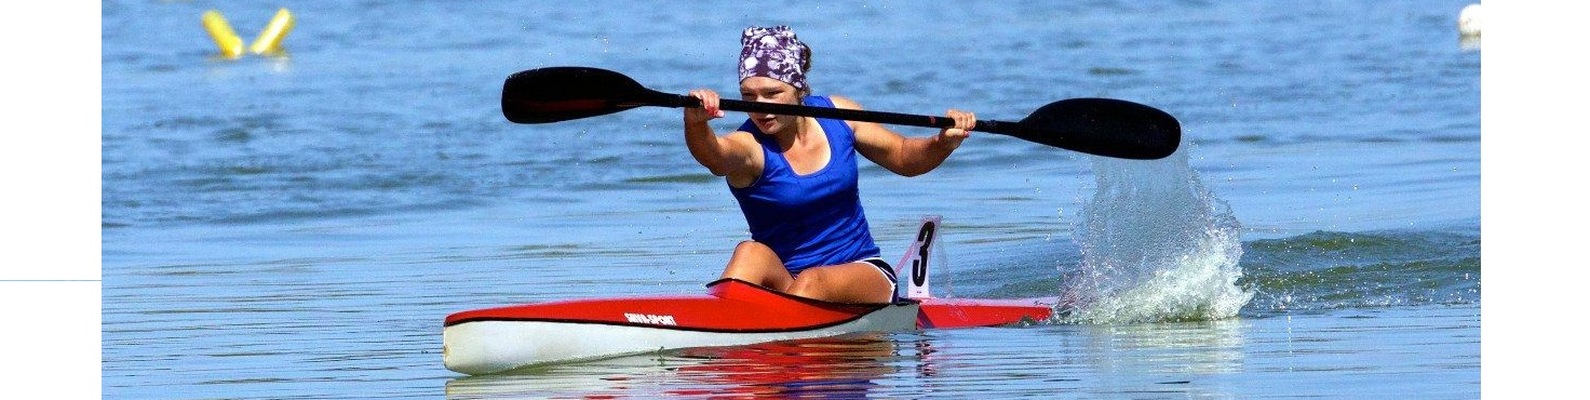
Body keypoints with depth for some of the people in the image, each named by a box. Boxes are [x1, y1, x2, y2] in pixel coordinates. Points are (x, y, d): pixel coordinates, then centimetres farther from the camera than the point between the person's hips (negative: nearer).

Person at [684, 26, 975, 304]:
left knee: (811, 283, -33)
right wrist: (695, 122, -63)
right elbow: (712, 154, -39)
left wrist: (945, 142, -8)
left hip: (861, 272, 2)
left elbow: (904, 157, 14)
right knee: (751, 254, -33)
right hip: (781, 280, -2)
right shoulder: (750, 147, -13)